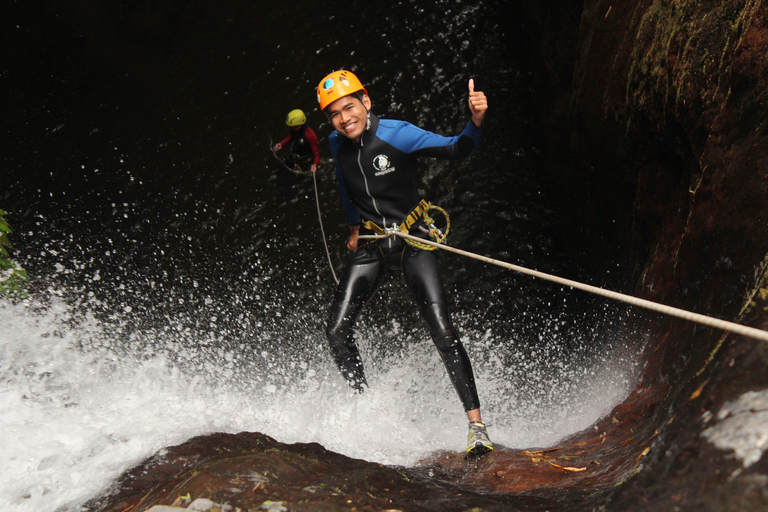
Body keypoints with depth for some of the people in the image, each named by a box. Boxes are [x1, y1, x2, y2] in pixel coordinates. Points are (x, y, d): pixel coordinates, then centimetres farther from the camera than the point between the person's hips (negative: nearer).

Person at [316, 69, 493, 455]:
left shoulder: (396, 134, -16)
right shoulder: (337, 144, 0)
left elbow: (457, 150, -23)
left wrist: (475, 121, -43)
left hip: (412, 240, -5)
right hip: (371, 244, 5)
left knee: (441, 330, -16)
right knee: (336, 331, -4)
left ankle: (476, 424, -13)